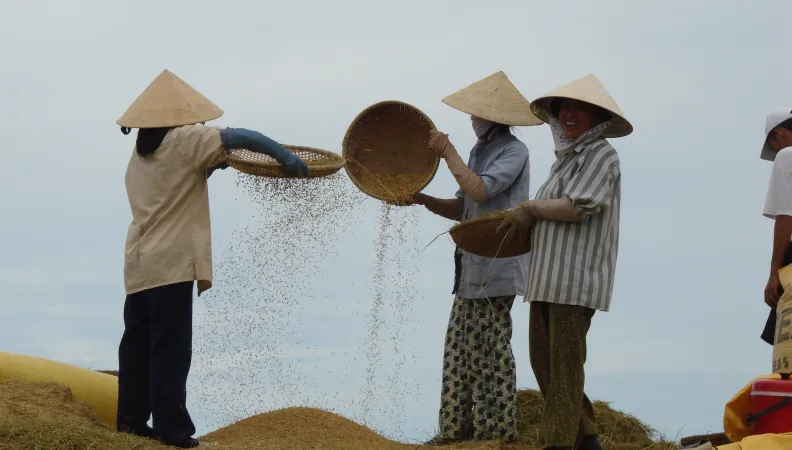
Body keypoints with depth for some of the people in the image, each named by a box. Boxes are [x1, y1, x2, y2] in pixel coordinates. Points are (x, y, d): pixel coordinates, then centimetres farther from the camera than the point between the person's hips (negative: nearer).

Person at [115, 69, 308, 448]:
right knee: (170, 348, -6)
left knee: (138, 344, 10)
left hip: (139, 264, 8)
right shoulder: (182, 140, -7)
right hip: (170, 263, -8)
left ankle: (131, 419, 13)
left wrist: (209, 168, 22)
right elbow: (238, 136, -18)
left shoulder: (140, 155, 17)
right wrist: (284, 156, -13)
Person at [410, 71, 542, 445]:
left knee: (491, 348, -5)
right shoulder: (479, 151, 17)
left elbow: (479, 191, -22)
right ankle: (458, 427, 13)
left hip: (496, 268, -9)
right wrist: (423, 199, 4)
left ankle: (498, 428, 1)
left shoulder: (514, 152, -10)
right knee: (460, 348, 9)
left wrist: (448, 152, -15)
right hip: (471, 267, 9)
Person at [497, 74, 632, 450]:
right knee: (542, 359, 9)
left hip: (576, 276, -9)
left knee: (564, 362, -7)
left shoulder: (600, 155, -7)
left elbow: (577, 207, -18)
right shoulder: (566, 157, 21)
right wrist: (527, 221, 9)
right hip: (547, 275, 9)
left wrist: (531, 208, -5)